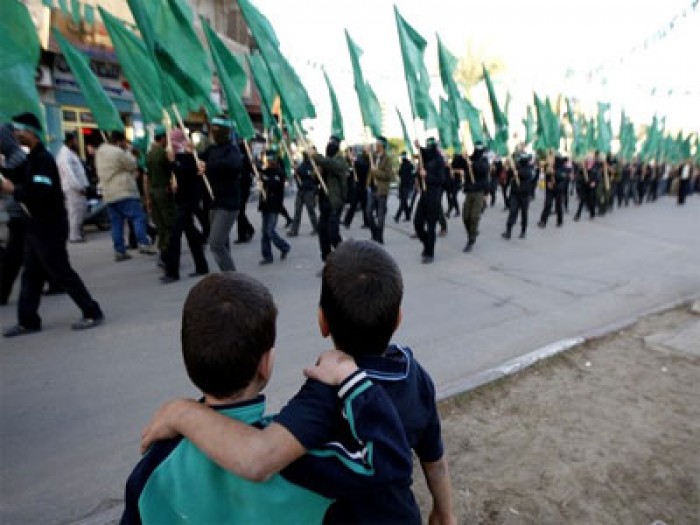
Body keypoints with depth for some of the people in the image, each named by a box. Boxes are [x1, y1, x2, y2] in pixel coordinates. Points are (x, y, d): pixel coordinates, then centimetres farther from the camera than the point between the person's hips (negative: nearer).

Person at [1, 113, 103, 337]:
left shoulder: (42, 158, -15)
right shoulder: (32, 158, 16)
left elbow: (40, 192, -25)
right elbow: (26, 184, 18)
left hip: (49, 226, -10)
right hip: (36, 225, 10)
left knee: (61, 272, -5)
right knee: (31, 275, 12)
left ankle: (92, 312, 2)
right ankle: (28, 321, 19)